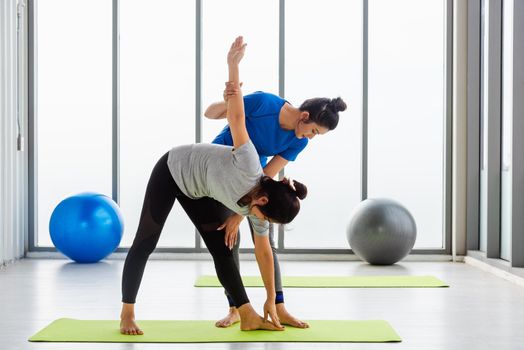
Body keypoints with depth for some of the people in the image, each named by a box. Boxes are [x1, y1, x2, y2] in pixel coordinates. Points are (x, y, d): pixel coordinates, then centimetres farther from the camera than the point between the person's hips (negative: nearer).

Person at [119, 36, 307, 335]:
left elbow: (264, 251, -3)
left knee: (221, 248, 0)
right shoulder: (249, 168, -36)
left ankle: (248, 317, 3)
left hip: (197, 190, 6)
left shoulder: (256, 206, -14)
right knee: (145, 243, 1)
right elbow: (237, 118, -36)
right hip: (173, 170, -6)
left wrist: (271, 301, 0)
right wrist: (233, 65, -36)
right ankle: (127, 314, 11)